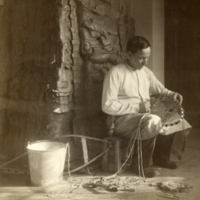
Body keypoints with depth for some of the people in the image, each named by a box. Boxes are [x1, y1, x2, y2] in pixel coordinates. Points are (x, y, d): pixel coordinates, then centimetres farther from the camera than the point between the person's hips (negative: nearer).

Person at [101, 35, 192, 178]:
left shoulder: (146, 72, 8)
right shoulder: (115, 73, -15)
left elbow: (161, 90, 21)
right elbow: (108, 106, -20)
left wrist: (172, 94, -3)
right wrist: (136, 107, -24)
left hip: (145, 116, 8)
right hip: (122, 119, -8)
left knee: (177, 121, -1)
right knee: (153, 121, -34)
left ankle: (161, 157, 18)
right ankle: (142, 164, -15)